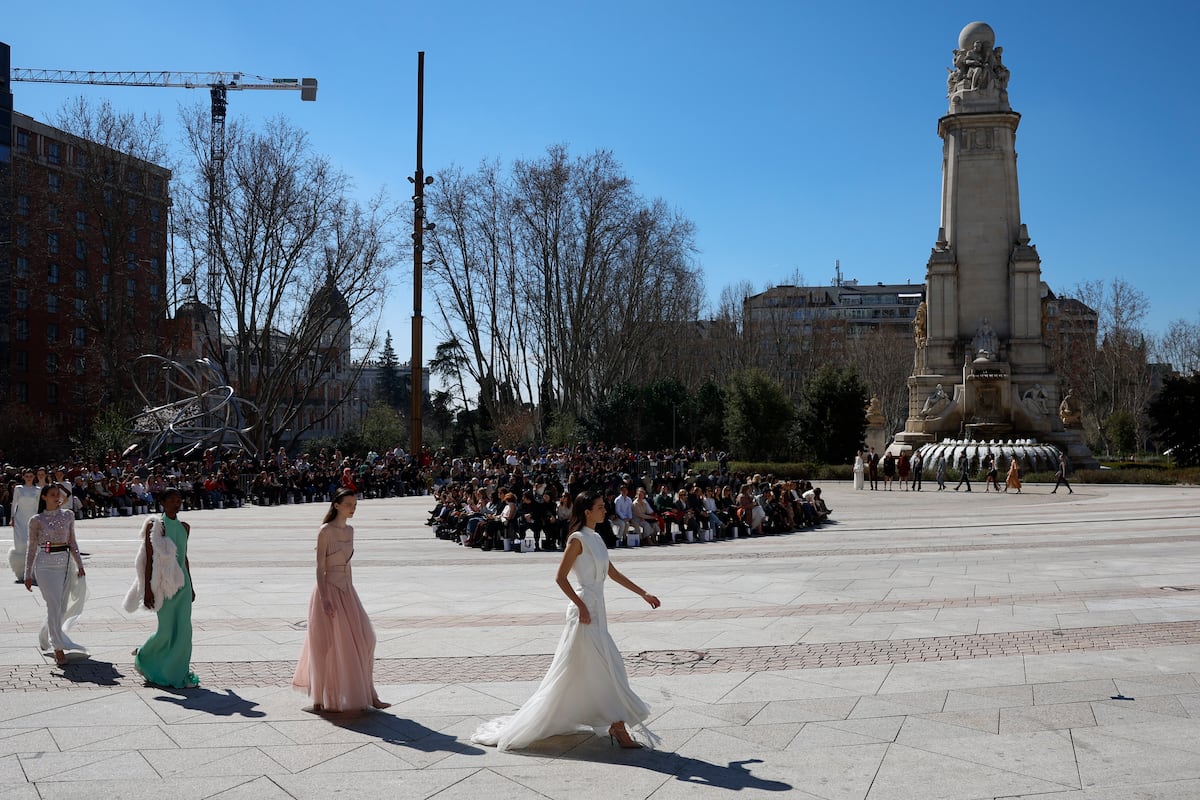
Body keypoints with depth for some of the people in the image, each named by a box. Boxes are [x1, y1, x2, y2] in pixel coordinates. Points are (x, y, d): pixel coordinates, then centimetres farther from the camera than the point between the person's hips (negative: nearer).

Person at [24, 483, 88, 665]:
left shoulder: (68, 515, 9)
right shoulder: (36, 520, 1)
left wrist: (79, 564, 5)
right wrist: (28, 575, 5)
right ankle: (58, 649, -7)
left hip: (65, 562, 4)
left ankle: (45, 636, 34)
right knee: (54, 605, -11)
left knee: (62, 607, 8)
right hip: (45, 563, -4)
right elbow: (32, 548, 5)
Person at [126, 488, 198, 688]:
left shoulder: (184, 527, 9)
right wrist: (148, 589, -13)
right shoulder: (154, 525, -8)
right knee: (166, 629, 0)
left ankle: (179, 671, 12)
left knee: (183, 628, 2)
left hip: (182, 583, 5)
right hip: (164, 584, -5)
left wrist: (190, 585, 18)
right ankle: (143, 656, 27)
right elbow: (148, 559, -10)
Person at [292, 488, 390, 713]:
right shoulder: (325, 531, -12)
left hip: (346, 589, 7)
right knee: (329, 646, 2)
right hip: (328, 589, -7)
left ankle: (367, 695, 12)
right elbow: (320, 567, -15)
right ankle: (323, 700, 15)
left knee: (361, 639, 5)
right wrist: (325, 599, -20)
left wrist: (351, 592, 16)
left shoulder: (350, 530, 9)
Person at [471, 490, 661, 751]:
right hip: (585, 610, -8)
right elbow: (560, 577, -15)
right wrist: (581, 606, -20)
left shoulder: (595, 539, 13)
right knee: (607, 670, -5)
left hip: (596, 610, 8)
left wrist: (643, 594, 18)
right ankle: (618, 728, 1)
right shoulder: (578, 539, -12)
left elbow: (613, 573, 18)